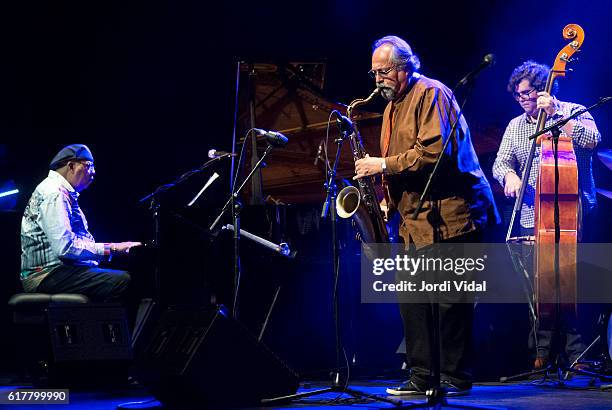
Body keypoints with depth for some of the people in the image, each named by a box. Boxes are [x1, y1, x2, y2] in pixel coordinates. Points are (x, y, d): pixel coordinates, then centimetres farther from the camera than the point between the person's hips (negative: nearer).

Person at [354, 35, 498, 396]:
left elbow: (434, 153, -21)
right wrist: (388, 199, 12)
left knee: (452, 299, -6)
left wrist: (384, 165, -17)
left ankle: (455, 377, 1)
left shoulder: (432, 94, -8)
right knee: (411, 295, 5)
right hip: (416, 218, 10)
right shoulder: (393, 106, 21)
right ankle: (421, 376, 10)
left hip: (450, 214, -9)